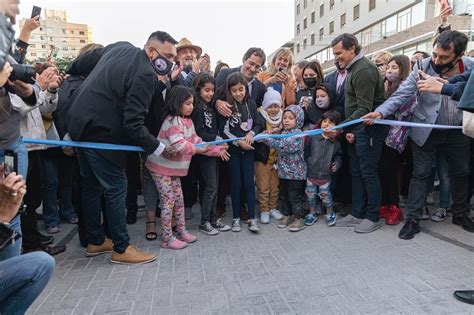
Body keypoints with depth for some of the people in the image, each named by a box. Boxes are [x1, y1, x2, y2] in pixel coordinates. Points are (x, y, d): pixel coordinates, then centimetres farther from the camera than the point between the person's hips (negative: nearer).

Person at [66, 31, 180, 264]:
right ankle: (121, 249, 10)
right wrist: (159, 148, -19)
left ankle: (95, 241, 29)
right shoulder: (146, 76, -19)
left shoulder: (120, 47, 8)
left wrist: (68, 73, 40)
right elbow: (133, 124, -22)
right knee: (116, 188, 0)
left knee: (92, 185, 16)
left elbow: (85, 61, 22)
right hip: (100, 132, -10)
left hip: (80, 124, 10)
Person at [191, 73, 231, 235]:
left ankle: (213, 219, 20)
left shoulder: (211, 106, 13)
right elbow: (199, 132, -16)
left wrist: (221, 145, 0)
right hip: (205, 151, -7)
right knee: (210, 187, -5)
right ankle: (204, 222, 7)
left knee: (213, 186, 11)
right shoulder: (197, 108, -10)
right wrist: (217, 140, -16)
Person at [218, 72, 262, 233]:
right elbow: (223, 130, -7)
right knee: (236, 183, 5)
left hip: (247, 148, 2)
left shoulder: (251, 104, 2)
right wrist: (238, 141, -15)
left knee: (249, 182, 2)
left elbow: (258, 124, 6)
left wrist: (251, 133, -14)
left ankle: (251, 218, 9)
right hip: (233, 149, -2)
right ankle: (236, 217, 17)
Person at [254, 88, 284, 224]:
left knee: (275, 185, 13)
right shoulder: (259, 117, -10)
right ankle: (264, 210, 17)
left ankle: (273, 208, 29)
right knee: (263, 186, 3)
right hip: (262, 157, -4)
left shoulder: (282, 117, 5)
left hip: (277, 156, 4)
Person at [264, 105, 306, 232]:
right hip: (283, 170, 8)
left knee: (294, 196, 0)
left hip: (295, 172, -8)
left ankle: (298, 219, 11)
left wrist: (268, 139, -24)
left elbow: (284, 146, -27)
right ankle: (287, 215, 29)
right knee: (283, 195, 15)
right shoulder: (284, 132, 11)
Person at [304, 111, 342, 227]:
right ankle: (312, 213, 31)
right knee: (310, 194, 10)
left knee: (325, 195, 5)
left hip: (326, 176, -1)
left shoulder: (336, 143, -3)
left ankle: (330, 213, 30)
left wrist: (337, 164, -5)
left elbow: (339, 155, 11)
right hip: (311, 173, 1)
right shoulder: (313, 138, -5)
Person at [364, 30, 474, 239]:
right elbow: (402, 94, -23)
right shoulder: (423, 67, -16)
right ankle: (413, 220, 10)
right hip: (426, 131, -3)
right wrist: (381, 112, -37)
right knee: (420, 174, 1)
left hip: (457, 132, 3)